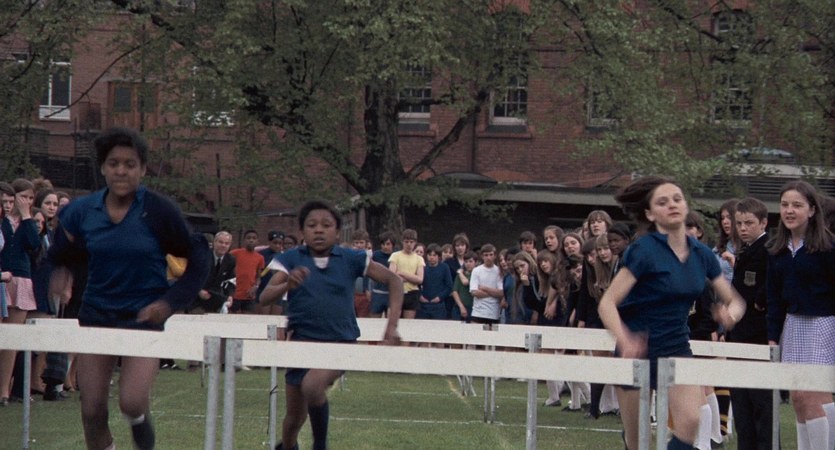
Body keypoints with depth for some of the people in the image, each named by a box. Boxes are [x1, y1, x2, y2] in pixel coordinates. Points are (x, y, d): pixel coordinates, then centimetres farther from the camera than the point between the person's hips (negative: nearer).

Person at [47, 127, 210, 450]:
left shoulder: (159, 211, -11)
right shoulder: (81, 211, -2)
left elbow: (198, 259, -3)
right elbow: (61, 257, 13)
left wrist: (171, 301, -11)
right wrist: (61, 269, -9)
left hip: (144, 317, -3)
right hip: (96, 315, 3)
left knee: (131, 402, -19)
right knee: (92, 412, 2)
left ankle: (139, 419, 18)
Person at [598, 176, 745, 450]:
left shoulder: (702, 254, 2)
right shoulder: (644, 250, -14)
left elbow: (734, 301, 11)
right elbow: (607, 303, -19)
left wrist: (730, 313, -14)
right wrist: (625, 341, -36)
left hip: (677, 348, 4)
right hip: (638, 350, -4)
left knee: (691, 419, -20)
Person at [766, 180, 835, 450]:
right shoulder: (777, 249, 8)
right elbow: (774, 296, 13)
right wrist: (773, 336, 9)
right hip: (793, 324, 6)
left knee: (811, 394, -12)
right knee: (798, 397, 5)